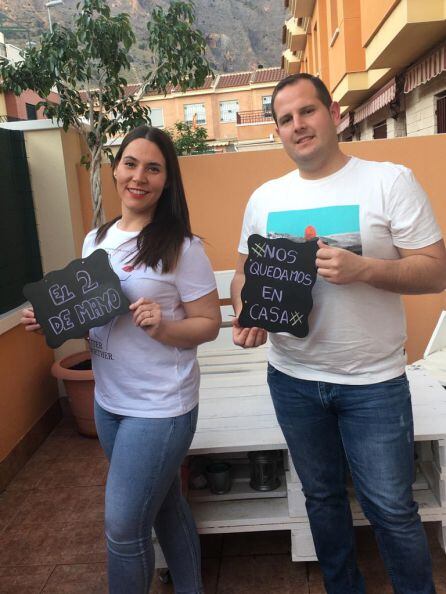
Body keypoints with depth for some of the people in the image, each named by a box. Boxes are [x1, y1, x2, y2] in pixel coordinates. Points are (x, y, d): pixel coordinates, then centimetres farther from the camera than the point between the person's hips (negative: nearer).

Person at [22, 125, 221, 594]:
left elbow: (208, 325, -11)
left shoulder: (180, 247, -14)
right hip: (107, 401, 6)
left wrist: (162, 328, -28)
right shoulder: (95, 240, 4)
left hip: (160, 407, -6)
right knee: (164, 506, 21)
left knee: (123, 526, 3)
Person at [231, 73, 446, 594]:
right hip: (292, 379, 4)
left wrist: (362, 268, -26)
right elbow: (244, 273, 11)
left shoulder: (389, 181, -8)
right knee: (322, 497, 20)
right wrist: (245, 314, -10)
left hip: (374, 381, -3)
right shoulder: (264, 198, 4)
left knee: (391, 508, 8)